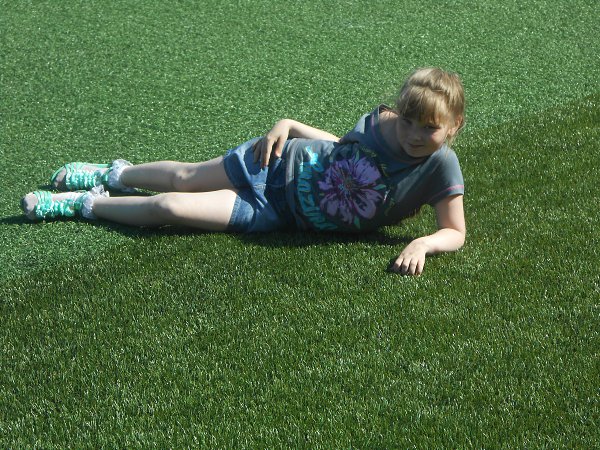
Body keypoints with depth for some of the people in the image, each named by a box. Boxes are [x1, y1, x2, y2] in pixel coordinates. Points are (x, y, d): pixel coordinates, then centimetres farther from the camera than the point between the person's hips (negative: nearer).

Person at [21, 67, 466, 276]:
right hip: (284, 165, 2)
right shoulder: (382, 122, -12)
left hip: (283, 215, -2)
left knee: (169, 208, -7)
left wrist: (423, 243, -40)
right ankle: (117, 174, 52)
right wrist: (288, 124, -5)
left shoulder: (441, 167, -22)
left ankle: (84, 203, 19)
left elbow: (455, 232, -20)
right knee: (183, 179, 18)